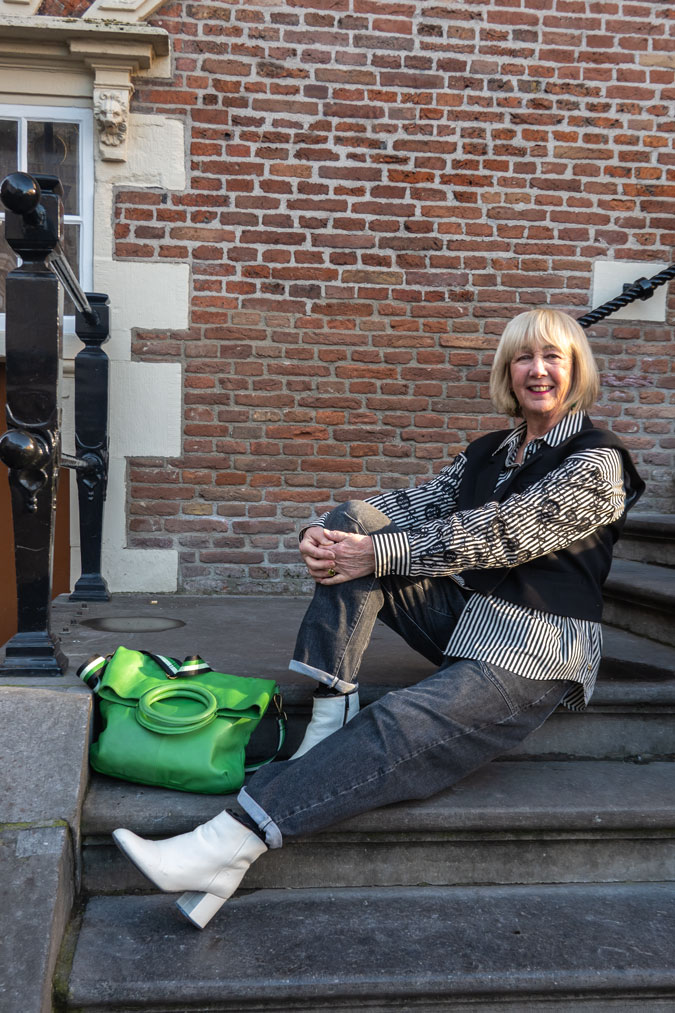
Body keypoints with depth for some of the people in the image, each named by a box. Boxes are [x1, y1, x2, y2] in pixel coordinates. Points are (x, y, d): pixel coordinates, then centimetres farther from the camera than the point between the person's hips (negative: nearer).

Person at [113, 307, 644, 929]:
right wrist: (324, 534, -16)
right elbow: (420, 503, 3)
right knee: (355, 519, -13)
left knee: (395, 731, -31)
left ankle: (226, 850, -38)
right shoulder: (488, 452, 16)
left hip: (532, 656, -7)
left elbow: (500, 533, -18)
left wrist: (377, 554, -23)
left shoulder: (597, 463, -7)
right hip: (462, 616, 7)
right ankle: (330, 714, -21)